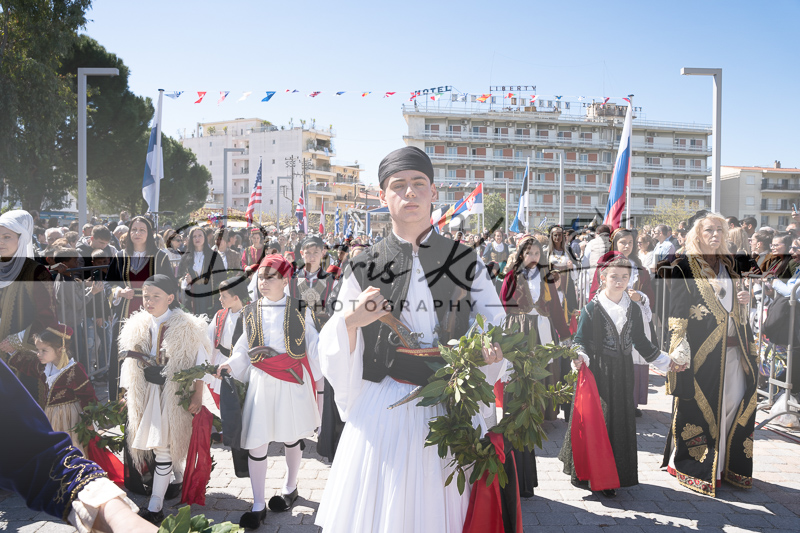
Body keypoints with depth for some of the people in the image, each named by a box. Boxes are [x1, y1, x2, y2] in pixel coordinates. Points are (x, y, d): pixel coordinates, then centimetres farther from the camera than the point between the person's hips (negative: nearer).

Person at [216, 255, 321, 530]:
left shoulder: (300, 310, 0)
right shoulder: (250, 312, 5)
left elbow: (313, 345, 2)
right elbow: (244, 350, 8)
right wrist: (230, 365, -6)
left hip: (293, 382, -1)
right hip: (261, 382, 1)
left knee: (292, 437, 16)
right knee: (256, 442, 1)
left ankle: (290, 487, 41)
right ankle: (258, 506, 16)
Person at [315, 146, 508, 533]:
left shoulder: (466, 262, 3)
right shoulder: (363, 269, 1)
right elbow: (338, 366, 2)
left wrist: (494, 349, -13)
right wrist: (349, 322, -17)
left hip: (451, 413, 1)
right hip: (383, 412, 0)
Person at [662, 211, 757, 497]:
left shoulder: (728, 265, 16)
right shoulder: (684, 267, -5)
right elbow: (676, 310, -10)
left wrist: (743, 299, 1)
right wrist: (681, 350, -17)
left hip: (732, 348, 6)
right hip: (701, 348, -6)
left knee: (736, 403, 6)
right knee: (699, 406, -2)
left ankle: (726, 463, 21)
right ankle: (687, 465, 12)